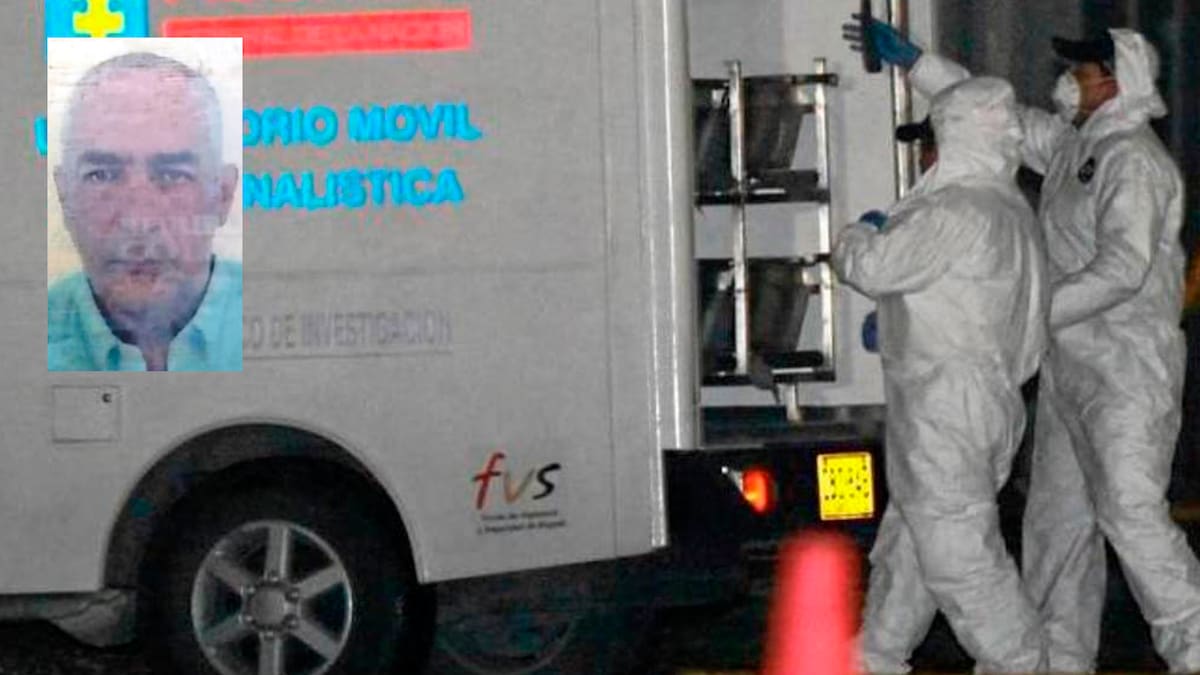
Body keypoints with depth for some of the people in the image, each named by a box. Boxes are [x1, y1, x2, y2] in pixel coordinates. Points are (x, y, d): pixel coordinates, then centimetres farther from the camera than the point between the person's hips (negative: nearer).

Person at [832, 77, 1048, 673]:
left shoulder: (959, 210, -19)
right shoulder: (1011, 210, 13)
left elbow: (875, 267, -16)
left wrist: (853, 239, 6)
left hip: (944, 409, -10)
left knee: (960, 553, -6)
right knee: (907, 543, 18)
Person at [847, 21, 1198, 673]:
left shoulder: (1133, 159, -15)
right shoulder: (1072, 142, 12)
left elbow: (1123, 269, -24)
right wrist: (911, 59, 21)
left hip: (1125, 370, -9)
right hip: (1069, 365, 9)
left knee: (1130, 509, -15)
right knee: (1058, 510, 11)